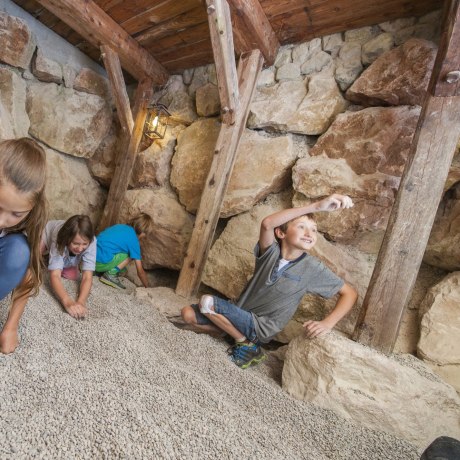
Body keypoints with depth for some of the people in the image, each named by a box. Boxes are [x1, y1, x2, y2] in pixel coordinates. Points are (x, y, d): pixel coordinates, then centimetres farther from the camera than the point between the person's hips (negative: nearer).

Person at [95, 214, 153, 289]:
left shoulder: (121, 226, 14)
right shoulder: (134, 240, -5)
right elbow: (140, 271, -2)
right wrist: (147, 287, 12)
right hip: (101, 263, -8)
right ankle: (111, 274, -2)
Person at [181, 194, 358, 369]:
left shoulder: (313, 268, -15)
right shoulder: (271, 251, -13)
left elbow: (350, 293, -8)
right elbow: (267, 223, -34)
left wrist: (328, 323, -23)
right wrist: (317, 206, -40)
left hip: (261, 326, -4)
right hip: (241, 316, 4)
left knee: (206, 301, -21)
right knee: (188, 314, -1)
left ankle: (246, 343, -2)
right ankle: (238, 332, 9)